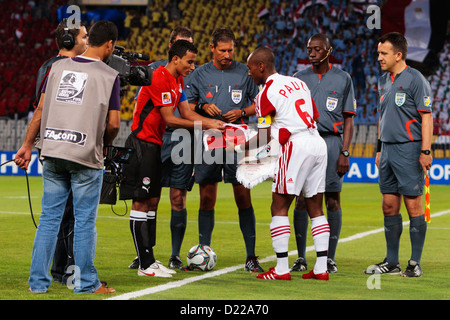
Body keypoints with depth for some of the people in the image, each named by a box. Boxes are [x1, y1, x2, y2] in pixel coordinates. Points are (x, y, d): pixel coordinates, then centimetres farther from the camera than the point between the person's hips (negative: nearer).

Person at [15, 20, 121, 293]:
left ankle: (38, 281, 12)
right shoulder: (109, 75, -4)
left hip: (52, 152, 4)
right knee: (85, 221, 5)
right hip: (86, 157, -4)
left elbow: (41, 111, 8)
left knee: (49, 219, 10)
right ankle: (86, 282, 11)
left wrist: (28, 145, 13)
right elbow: (113, 124, -6)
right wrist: (103, 145, 13)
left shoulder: (58, 67, 8)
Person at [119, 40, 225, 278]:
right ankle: (145, 264, -8)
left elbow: (186, 112, 14)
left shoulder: (178, 81, 13)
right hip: (142, 144, -10)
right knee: (141, 202, -8)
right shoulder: (159, 78, -18)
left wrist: (212, 122, 0)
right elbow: (169, 119, -19)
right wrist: (204, 125, -16)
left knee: (152, 201, 10)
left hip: (154, 145, 10)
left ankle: (149, 259, 14)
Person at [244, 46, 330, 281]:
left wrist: (240, 146, 13)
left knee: (279, 207, 0)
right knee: (315, 207, 10)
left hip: (296, 145, -8)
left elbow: (264, 137, -4)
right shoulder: (298, 82, 19)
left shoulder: (266, 94, -3)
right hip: (318, 142, 8)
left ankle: (281, 268, -3)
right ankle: (321, 268, 7)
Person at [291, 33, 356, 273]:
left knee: (332, 200, -1)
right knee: (301, 199, 0)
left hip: (331, 141, -2)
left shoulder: (343, 79, 6)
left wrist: (344, 153, -4)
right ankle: (301, 258, 5)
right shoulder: (299, 78, 11)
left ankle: (330, 258, 5)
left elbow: (348, 119, 5)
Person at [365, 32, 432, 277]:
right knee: (389, 206, 8)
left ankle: (415, 263, 0)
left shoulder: (415, 80, -8)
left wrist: (425, 151, -17)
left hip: (409, 149, -7)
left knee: (413, 206, -5)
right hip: (388, 149, 8)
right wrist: (379, 149, 19)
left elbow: (426, 116, -11)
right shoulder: (384, 81, 15)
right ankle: (391, 262, 16)